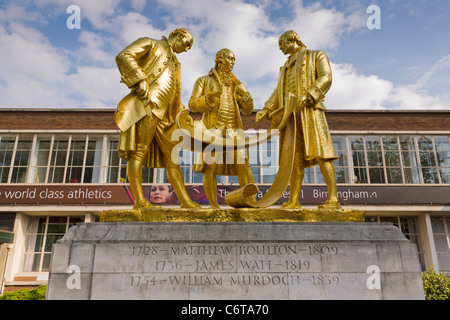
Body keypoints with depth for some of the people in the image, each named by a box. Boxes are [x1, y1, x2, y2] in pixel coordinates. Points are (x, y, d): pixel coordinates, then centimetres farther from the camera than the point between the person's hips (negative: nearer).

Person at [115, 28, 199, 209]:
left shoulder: (174, 62, 33)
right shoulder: (150, 44, 11)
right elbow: (124, 56, -6)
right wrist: (140, 80, -18)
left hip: (163, 113, 8)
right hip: (146, 105, -8)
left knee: (172, 157, 3)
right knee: (139, 151, -15)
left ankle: (185, 201, 2)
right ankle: (139, 201, -20)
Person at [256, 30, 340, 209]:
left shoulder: (317, 56, 16)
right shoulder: (286, 68, 33)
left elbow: (326, 79, -2)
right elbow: (278, 93, 20)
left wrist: (307, 96, -20)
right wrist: (266, 110, 1)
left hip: (309, 109, -5)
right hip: (289, 113, 5)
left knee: (320, 152, -17)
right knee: (295, 156, -4)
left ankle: (333, 199, -18)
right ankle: (294, 201, -8)